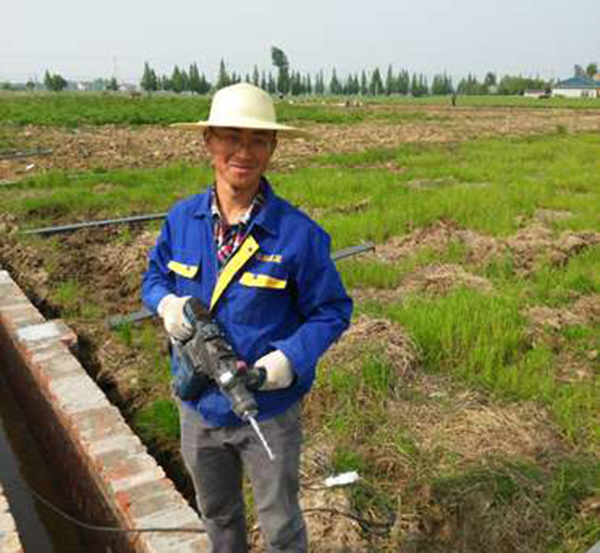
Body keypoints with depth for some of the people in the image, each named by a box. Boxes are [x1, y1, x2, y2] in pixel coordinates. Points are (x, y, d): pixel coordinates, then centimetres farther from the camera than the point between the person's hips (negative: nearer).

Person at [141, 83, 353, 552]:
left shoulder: (298, 233, -20)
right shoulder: (182, 219, -7)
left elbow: (332, 311, -12)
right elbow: (155, 275, 9)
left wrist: (291, 358, -28)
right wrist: (166, 302, -15)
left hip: (268, 410, -3)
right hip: (199, 405, 4)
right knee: (217, 514, 28)